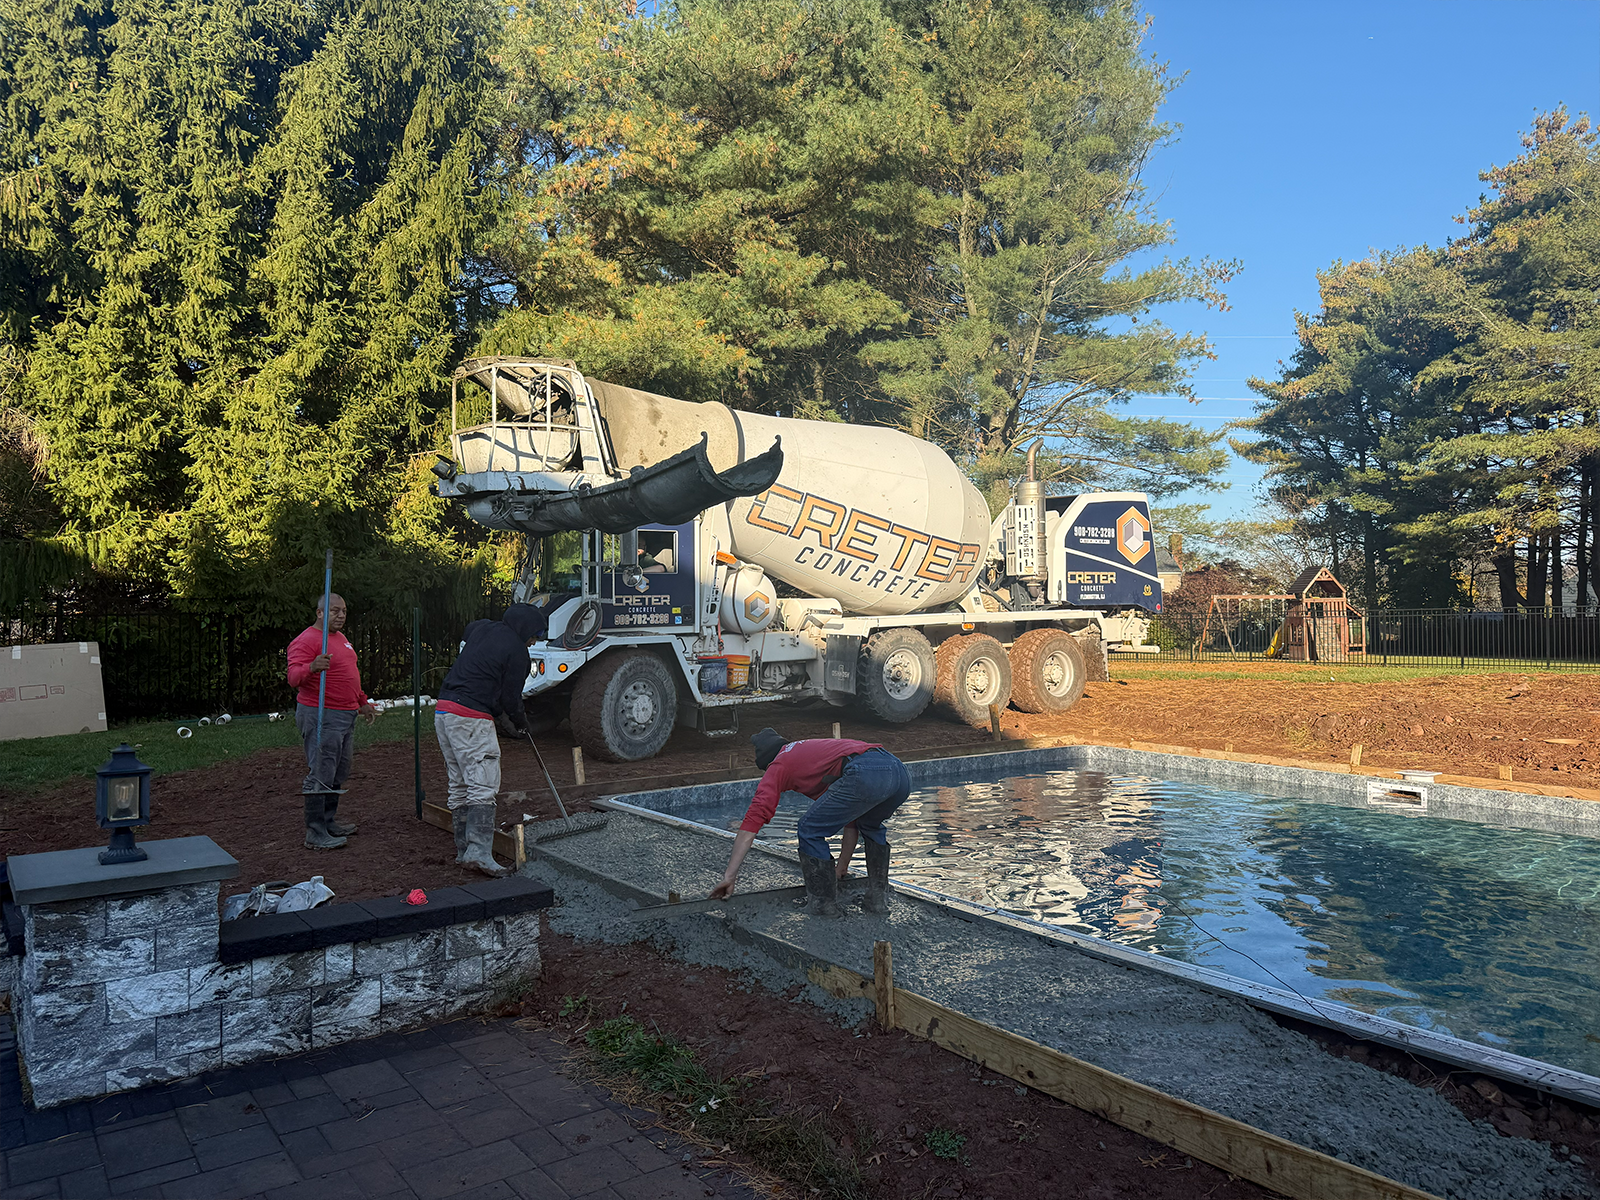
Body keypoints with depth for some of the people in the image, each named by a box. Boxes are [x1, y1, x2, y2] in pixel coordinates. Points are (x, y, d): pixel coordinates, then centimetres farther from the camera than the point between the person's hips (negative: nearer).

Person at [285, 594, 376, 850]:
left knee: (339, 773, 16)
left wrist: (362, 702, 29)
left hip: (346, 715, 10)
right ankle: (315, 834, -2)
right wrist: (312, 667, -45)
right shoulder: (307, 641, -13)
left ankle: (329, 822, 28)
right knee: (321, 775, -7)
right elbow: (294, 677, -25)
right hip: (321, 717, -10)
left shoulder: (340, 637, 17)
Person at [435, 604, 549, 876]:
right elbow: (510, 698, -6)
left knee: (460, 786, 12)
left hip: (443, 711, 9)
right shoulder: (516, 651, -8)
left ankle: (463, 849, 15)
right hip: (471, 719, -9)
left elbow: (468, 629, 41)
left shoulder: (482, 628, 15)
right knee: (483, 786, -10)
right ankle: (478, 851, -18)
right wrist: (521, 723, 13)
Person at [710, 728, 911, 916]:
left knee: (811, 831, 12)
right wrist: (842, 867, 57)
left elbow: (753, 820, 11)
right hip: (899, 772, 8)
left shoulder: (778, 765, 22)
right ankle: (878, 897, 33)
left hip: (865, 775, -8)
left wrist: (729, 876, 12)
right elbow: (851, 816, 48)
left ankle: (824, 903, 19)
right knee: (870, 826, 37)